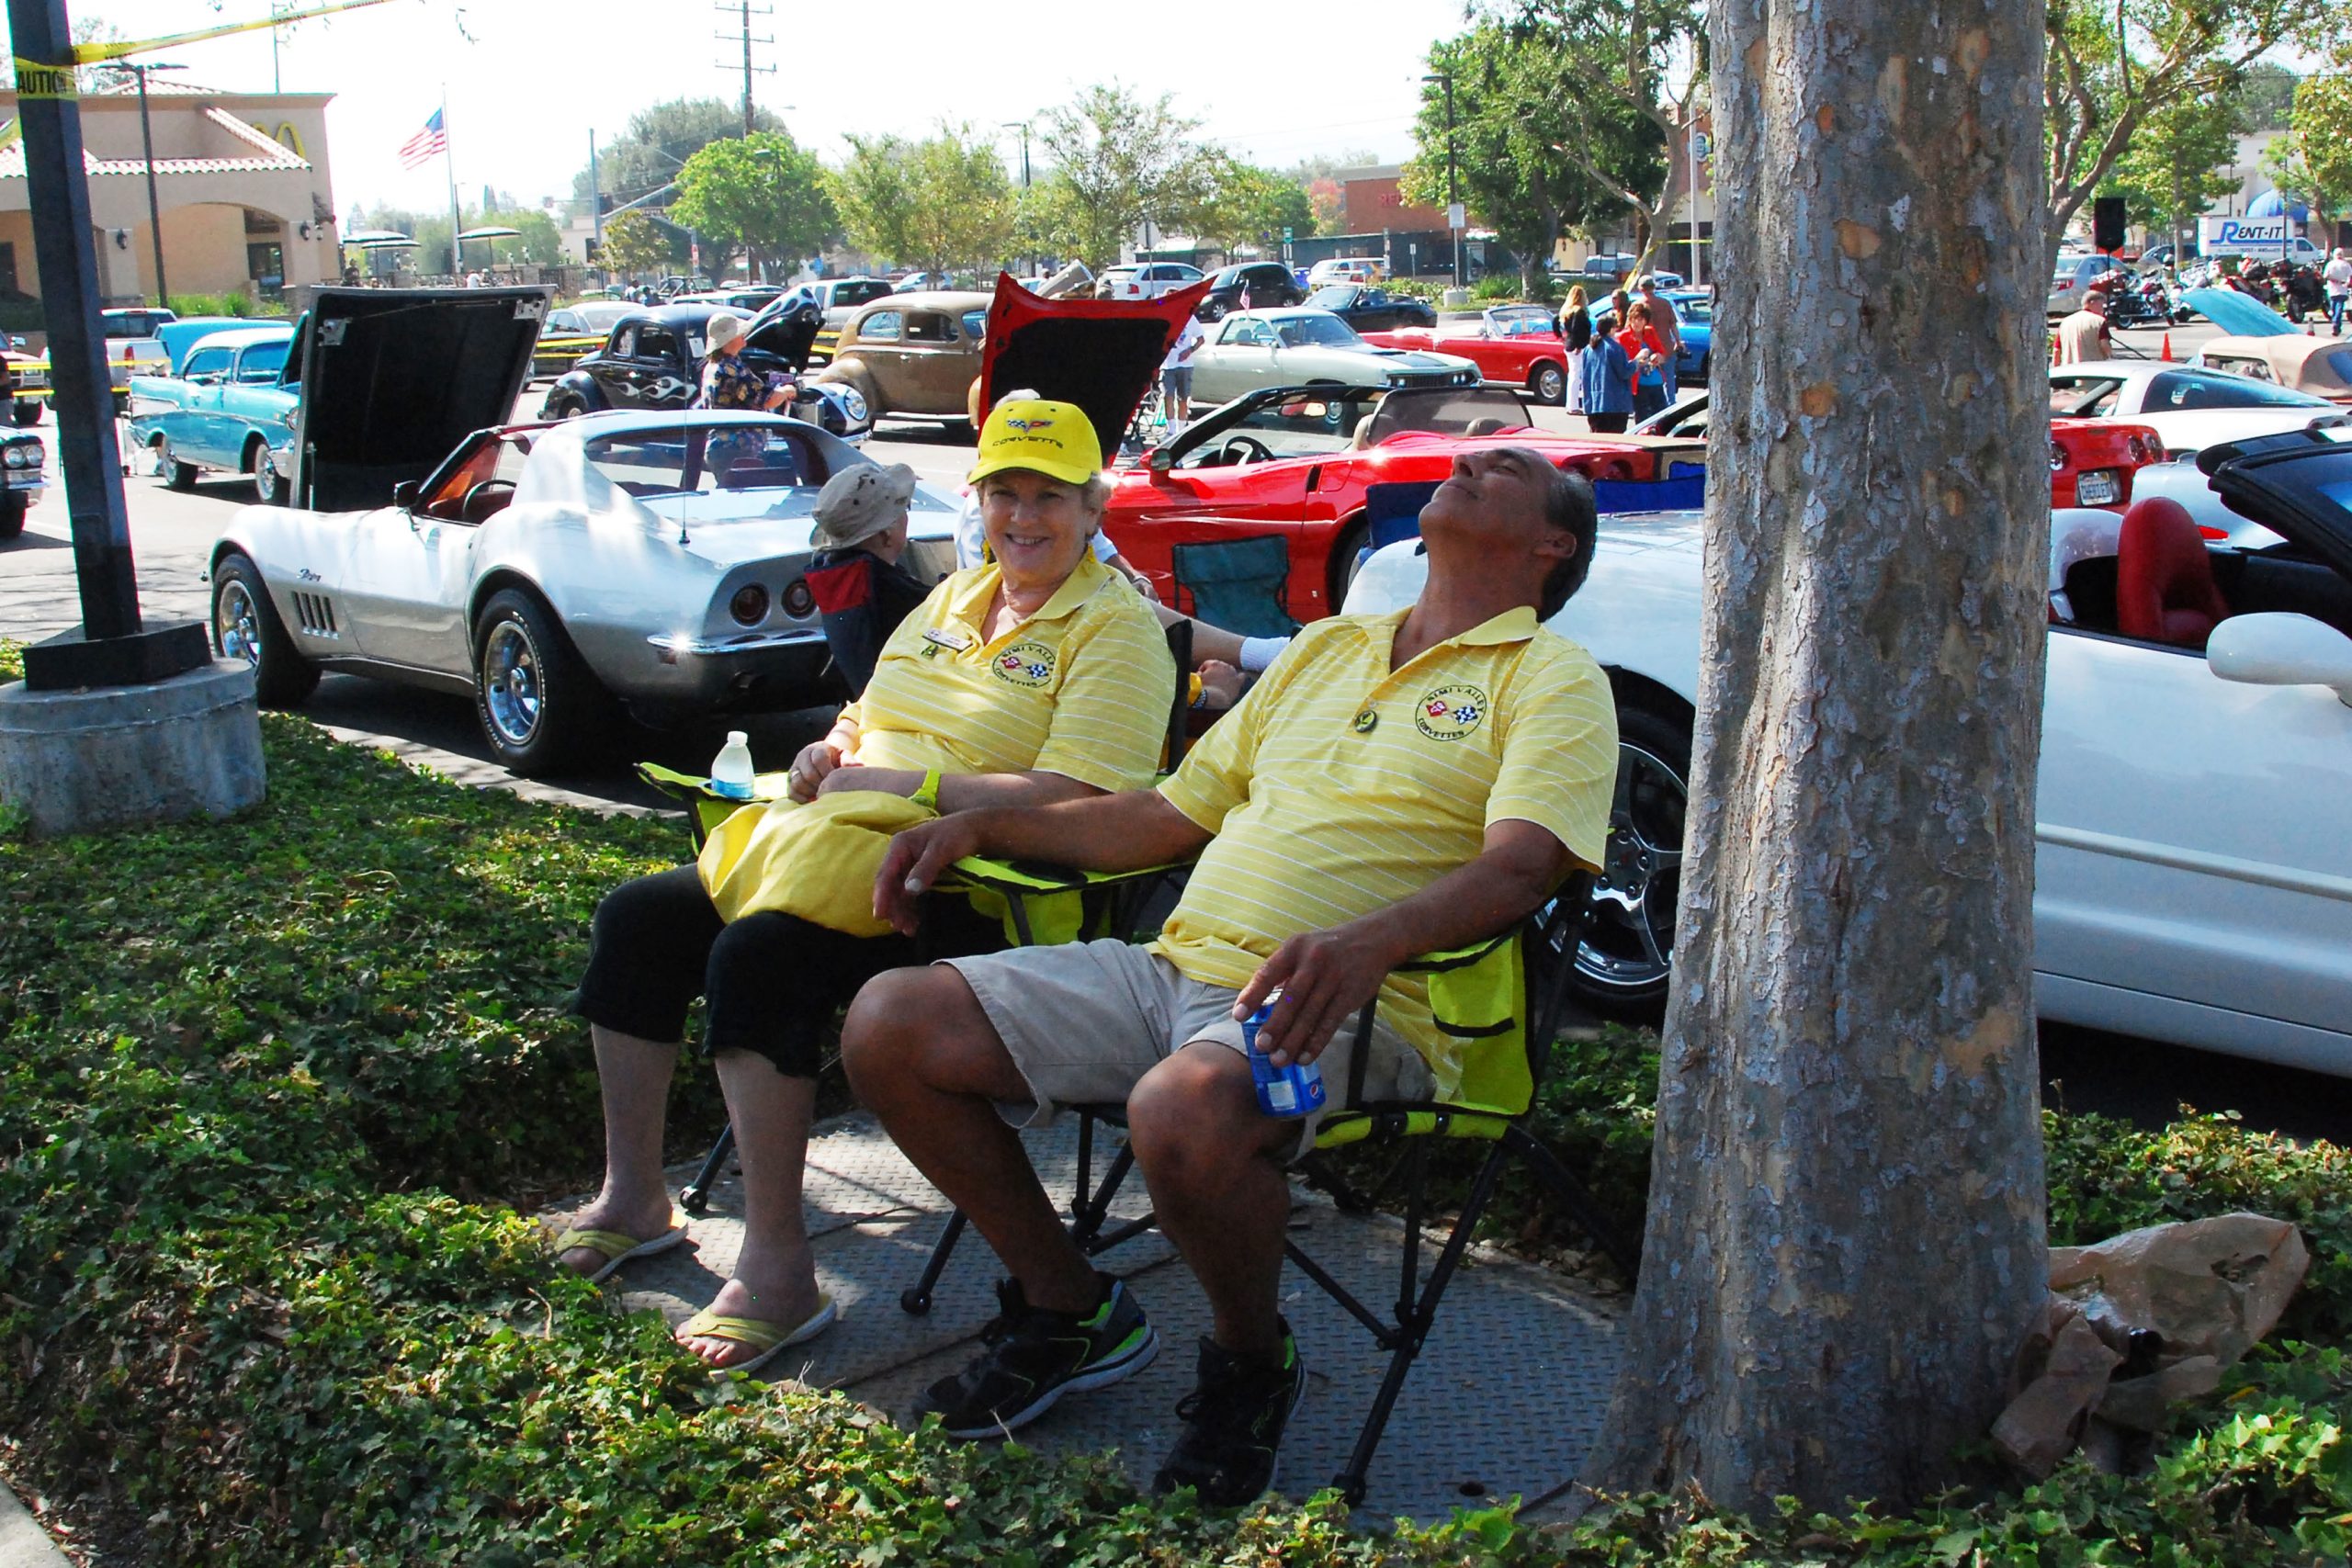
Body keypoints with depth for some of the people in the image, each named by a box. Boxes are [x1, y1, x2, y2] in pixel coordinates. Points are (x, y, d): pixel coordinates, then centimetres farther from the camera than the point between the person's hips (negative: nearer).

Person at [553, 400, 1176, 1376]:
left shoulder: (1116, 628, -6)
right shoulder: (954, 597, 21)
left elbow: (1080, 802, -19)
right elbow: (868, 719, 31)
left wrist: (903, 784, -16)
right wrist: (828, 753, 6)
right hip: (825, 847, 9)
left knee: (758, 957, -30)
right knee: (635, 920, -1)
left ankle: (778, 1272, -22)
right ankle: (632, 1197, 10)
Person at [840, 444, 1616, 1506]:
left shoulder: (1551, 678, 5)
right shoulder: (1324, 647, 25)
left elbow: (1521, 862, -14)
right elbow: (1170, 817, 25)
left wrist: (1373, 939, -34)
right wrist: (980, 827, 14)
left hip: (1343, 1013, -6)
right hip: (1175, 968, 7)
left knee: (1184, 1110, -39)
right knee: (889, 1025, -7)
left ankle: (1251, 1363, -5)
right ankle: (1067, 1309, 10)